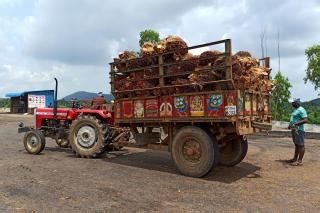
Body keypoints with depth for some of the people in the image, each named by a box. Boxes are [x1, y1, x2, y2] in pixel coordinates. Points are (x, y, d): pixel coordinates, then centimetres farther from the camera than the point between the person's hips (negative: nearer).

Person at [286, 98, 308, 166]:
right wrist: (290, 125, 15)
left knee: (300, 145, -5)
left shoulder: (301, 110, -13)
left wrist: (295, 124, -26)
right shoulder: (296, 110, 18)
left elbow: (305, 120, -22)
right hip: (294, 129, 10)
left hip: (299, 130, -10)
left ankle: (300, 161, -3)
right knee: (296, 145, 14)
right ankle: (295, 159, 21)